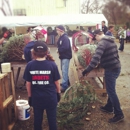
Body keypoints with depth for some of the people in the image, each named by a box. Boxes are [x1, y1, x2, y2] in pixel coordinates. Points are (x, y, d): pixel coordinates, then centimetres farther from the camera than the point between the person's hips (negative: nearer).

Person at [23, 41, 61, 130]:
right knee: (52, 118, 16)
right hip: (50, 97, -1)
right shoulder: (52, 64, -13)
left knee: (37, 119, 19)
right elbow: (57, 82, -6)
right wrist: (58, 92, 11)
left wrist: (30, 96, 9)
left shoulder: (30, 65, -10)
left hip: (36, 97, 1)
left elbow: (28, 83, -4)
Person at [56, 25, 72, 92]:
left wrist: (59, 50, -14)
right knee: (64, 70, 19)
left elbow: (65, 47, -28)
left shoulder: (65, 38, -18)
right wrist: (59, 50, -3)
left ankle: (64, 86, -6)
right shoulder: (61, 37, 11)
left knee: (64, 71, -9)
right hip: (63, 56, 10)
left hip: (66, 56, -10)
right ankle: (66, 82, 34)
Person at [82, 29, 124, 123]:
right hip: (116, 67, 10)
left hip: (111, 69, -10)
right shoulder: (111, 41, 11)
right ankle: (109, 107, 35)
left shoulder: (102, 43, -18)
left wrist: (88, 69, -31)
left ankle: (119, 114, 6)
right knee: (110, 89, 21)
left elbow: (96, 57, -31)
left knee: (111, 91, -2)